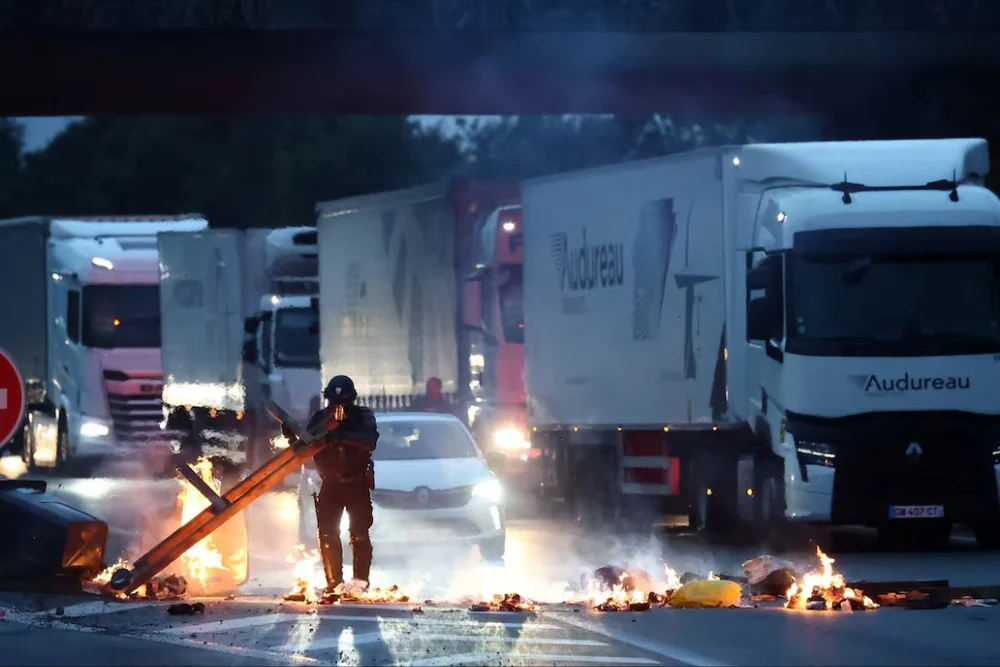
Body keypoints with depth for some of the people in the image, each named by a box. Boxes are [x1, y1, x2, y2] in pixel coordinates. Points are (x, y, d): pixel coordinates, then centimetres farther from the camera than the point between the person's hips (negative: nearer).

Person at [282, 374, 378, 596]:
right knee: (327, 532, -4)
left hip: (357, 482, -3)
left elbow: (370, 442, -30)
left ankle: (360, 581, -5)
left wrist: (339, 435, -42)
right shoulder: (320, 418, -2)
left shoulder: (363, 417, -11)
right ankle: (335, 583, -1)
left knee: (359, 532, -8)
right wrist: (293, 438, -22)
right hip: (331, 483, 3)